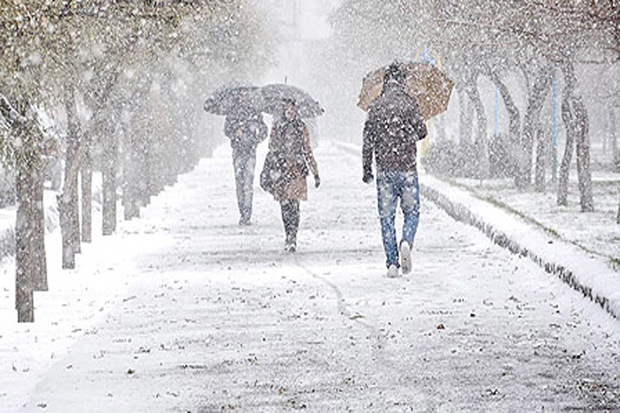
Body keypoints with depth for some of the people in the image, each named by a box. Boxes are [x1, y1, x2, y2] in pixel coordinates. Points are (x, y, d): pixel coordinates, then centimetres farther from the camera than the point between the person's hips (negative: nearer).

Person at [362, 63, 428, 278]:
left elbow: (368, 140, 3)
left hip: (384, 169, 1)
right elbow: (422, 131, -4)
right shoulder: (409, 103, -4)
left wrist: (367, 170, 10)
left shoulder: (375, 106, 3)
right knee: (411, 212, 11)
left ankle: (392, 262, 0)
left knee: (386, 217, 5)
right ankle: (406, 242, -16)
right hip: (407, 167, -1)